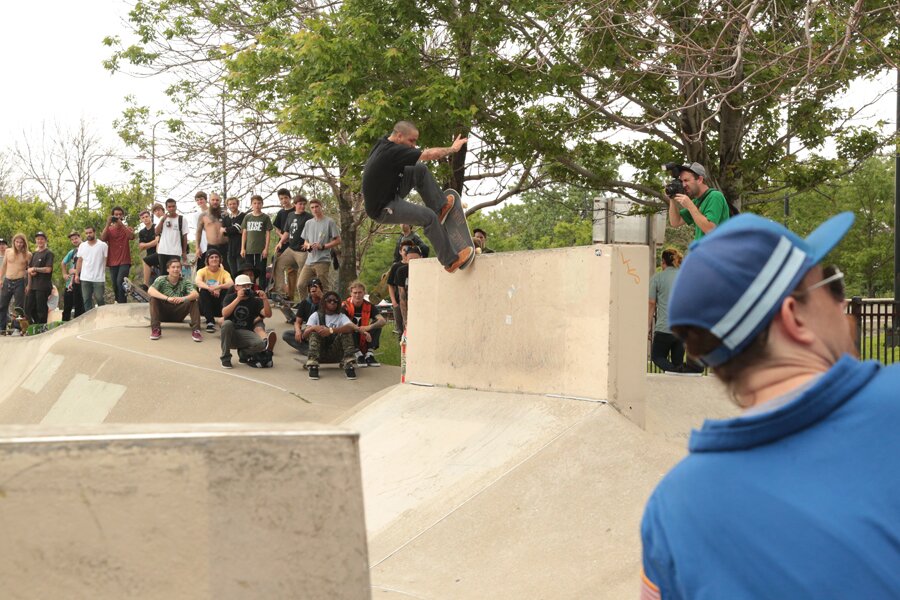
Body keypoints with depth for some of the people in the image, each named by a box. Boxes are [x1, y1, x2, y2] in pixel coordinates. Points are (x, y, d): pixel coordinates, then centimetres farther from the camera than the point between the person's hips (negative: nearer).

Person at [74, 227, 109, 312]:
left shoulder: (103, 245, -2)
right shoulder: (82, 246, 11)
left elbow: (106, 260, -3)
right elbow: (79, 261, 14)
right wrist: (76, 275, 8)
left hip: (99, 279, -4)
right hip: (85, 279, 4)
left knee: (100, 300, 0)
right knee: (87, 300, 7)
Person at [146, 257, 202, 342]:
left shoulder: (185, 281, -2)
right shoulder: (161, 280, -5)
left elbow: (196, 294, -20)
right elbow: (150, 291, -25)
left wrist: (183, 298, -42)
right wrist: (167, 298, -39)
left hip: (178, 315, 0)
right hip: (164, 313, 0)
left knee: (193, 300, -22)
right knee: (153, 299, -25)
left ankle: (195, 330, -24)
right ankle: (156, 329, -25)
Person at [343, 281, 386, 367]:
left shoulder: (369, 306, -2)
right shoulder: (345, 306, -10)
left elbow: (383, 321, -17)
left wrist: (369, 327, -36)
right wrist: (361, 330, -41)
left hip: (364, 343, 3)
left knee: (377, 324, -16)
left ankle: (369, 355, -21)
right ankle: (358, 355, -27)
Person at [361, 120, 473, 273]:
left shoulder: (382, 144, 2)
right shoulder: (392, 152, -26)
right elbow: (430, 154, -23)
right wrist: (453, 149, -7)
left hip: (387, 195, 10)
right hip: (382, 209, -10)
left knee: (420, 170, 3)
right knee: (429, 217, -18)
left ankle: (440, 207, 8)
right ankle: (450, 260, -7)